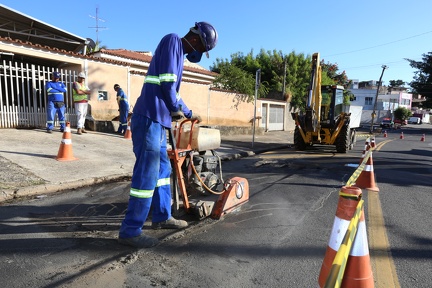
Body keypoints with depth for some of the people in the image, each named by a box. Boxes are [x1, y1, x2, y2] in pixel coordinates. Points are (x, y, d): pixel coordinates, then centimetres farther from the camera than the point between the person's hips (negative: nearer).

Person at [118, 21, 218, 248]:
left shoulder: (179, 52, 24)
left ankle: (161, 217, 28)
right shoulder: (172, 41, -4)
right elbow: (166, 83, -15)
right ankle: (130, 231, 2)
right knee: (146, 175, -8)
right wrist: (177, 110, 0)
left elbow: (173, 90, 32)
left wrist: (189, 113, 42)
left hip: (157, 121, 10)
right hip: (149, 119, -10)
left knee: (162, 170, 15)